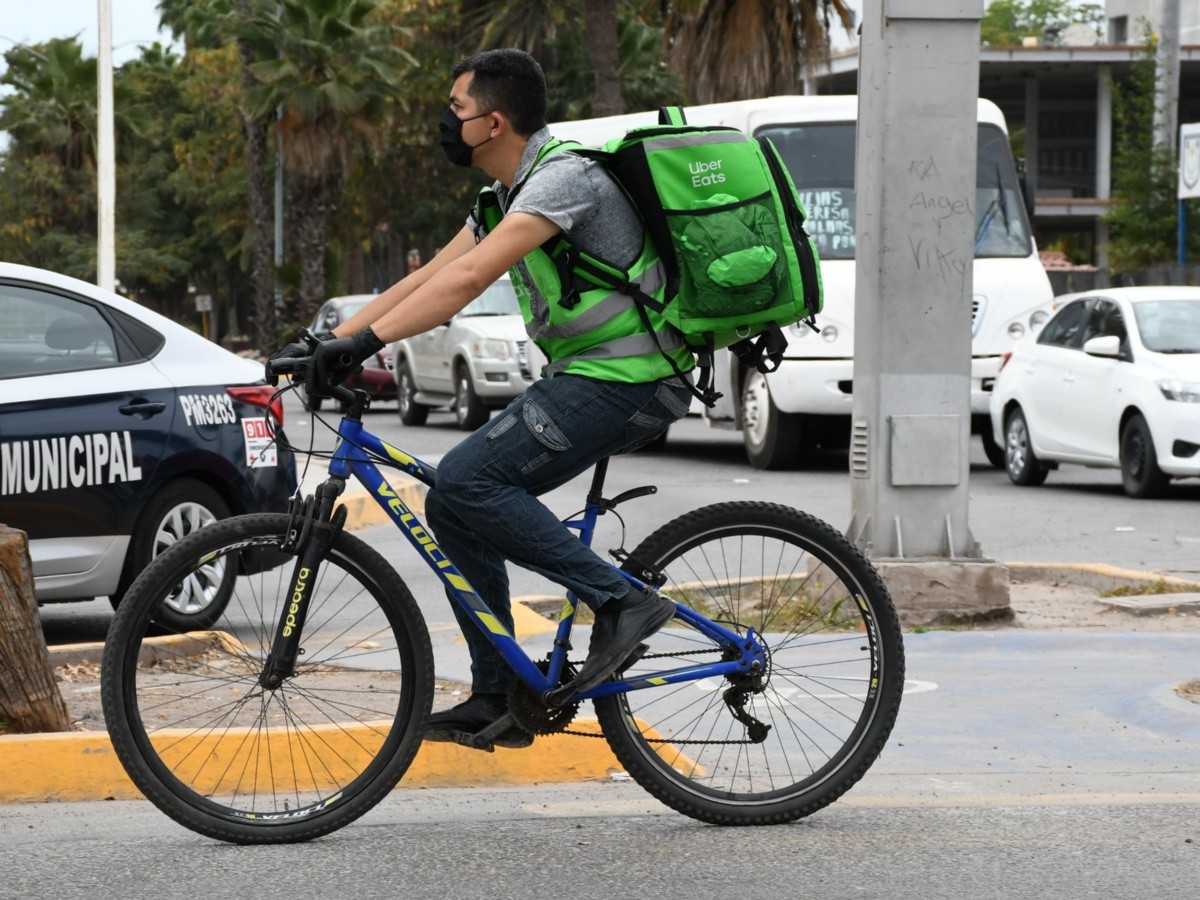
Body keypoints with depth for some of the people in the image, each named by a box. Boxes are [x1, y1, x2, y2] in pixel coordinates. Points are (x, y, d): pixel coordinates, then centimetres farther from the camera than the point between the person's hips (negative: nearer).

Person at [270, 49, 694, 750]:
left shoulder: (564, 177, -18)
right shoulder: (508, 196, 15)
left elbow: (468, 280, -28)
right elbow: (429, 278, 15)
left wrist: (366, 341, -31)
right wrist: (332, 341, 7)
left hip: (626, 381, -10)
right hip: (584, 377, 10)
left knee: (467, 481, -21)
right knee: (455, 505, 5)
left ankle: (621, 602, -16)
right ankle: (499, 699, 8)